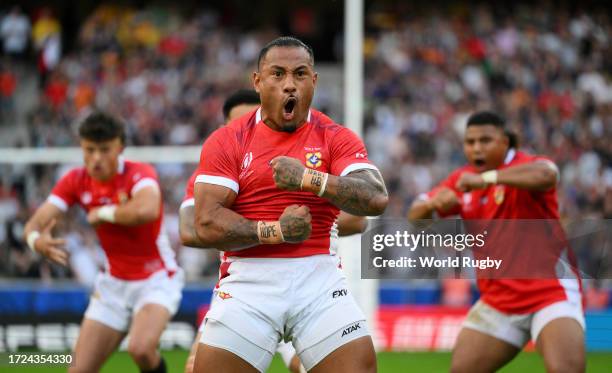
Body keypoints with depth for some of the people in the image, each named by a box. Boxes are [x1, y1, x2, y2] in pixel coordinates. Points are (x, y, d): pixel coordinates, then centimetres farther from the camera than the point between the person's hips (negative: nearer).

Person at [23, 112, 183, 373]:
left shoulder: (139, 174, -20)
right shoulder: (75, 182, -5)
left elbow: (146, 210, -44)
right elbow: (36, 223, -12)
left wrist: (102, 213, -27)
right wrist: (36, 239, -37)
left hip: (156, 280, -5)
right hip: (114, 283, 5)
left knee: (141, 348, -32)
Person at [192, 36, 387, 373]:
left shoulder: (336, 139, 5)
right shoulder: (225, 142, 3)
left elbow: (376, 199, -11)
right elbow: (207, 224, -6)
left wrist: (308, 178, -22)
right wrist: (275, 231, -17)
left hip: (319, 281, 1)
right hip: (248, 281, -1)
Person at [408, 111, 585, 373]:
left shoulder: (525, 166, -14)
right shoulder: (464, 180, 6)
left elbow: (545, 175, -39)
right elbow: (415, 216, 7)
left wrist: (486, 179, -48)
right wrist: (433, 203, -17)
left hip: (550, 290, -7)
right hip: (498, 300, 7)